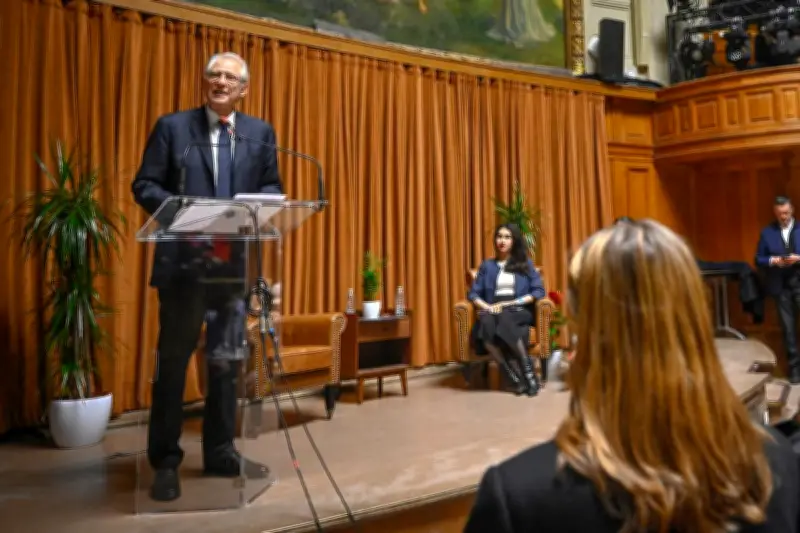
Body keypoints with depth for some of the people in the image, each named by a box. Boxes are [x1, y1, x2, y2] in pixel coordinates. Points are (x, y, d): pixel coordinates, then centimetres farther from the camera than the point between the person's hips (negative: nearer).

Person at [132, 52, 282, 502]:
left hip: (237, 262, 3)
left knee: (227, 360, 10)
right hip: (183, 262, -2)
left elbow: (272, 188, 11)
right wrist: (180, 209, -17)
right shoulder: (172, 126, 3)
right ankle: (166, 460, 18)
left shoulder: (261, 133, 11)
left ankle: (221, 452, 24)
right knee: (173, 360, 5)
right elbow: (145, 186, 1)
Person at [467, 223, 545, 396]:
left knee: (504, 319, -39)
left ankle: (528, 371, -32)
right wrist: (487, 307, -9)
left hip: (519, 312, -1)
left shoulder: (525, 263, 15)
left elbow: (539, 291, 4)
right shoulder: (487, 265, 20)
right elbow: (473, 293, 11)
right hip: (493, 312, 2)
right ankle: (514, 377, -34)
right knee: (486, 323, -37)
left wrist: (513, 303, -7)